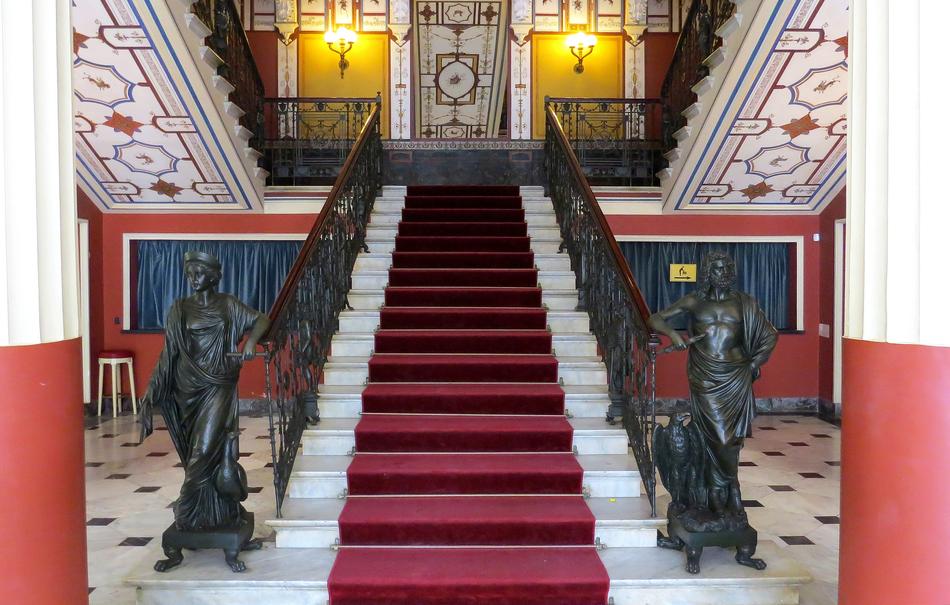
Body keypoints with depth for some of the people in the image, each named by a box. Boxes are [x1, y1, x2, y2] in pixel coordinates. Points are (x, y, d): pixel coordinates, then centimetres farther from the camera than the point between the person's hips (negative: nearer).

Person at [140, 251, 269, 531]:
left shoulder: (228, 304, 4)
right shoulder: (179, 309, 5)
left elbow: (261, 319, 5)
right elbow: (169, 352, 3)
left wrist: (251, 342, -17)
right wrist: (153, 390, -2)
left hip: (218, 386, -1)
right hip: (189, 388, 2)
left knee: (207, 449, -9)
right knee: (199, 451, 6)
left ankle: (189, 514, 4)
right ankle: (212, 513, 18)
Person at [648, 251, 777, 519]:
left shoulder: (743, 302, 6)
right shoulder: (694, 301, 5)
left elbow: (770, 335, 13)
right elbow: (655, 319, 5)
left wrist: (754, 364, 5)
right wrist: (673, 333, -13)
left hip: (736, 377, 1)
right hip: (705, 377, -1)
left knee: (730, 436, 0)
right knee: (719, 435, -2)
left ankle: (717, 492, 13)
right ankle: (732, 493, 13)